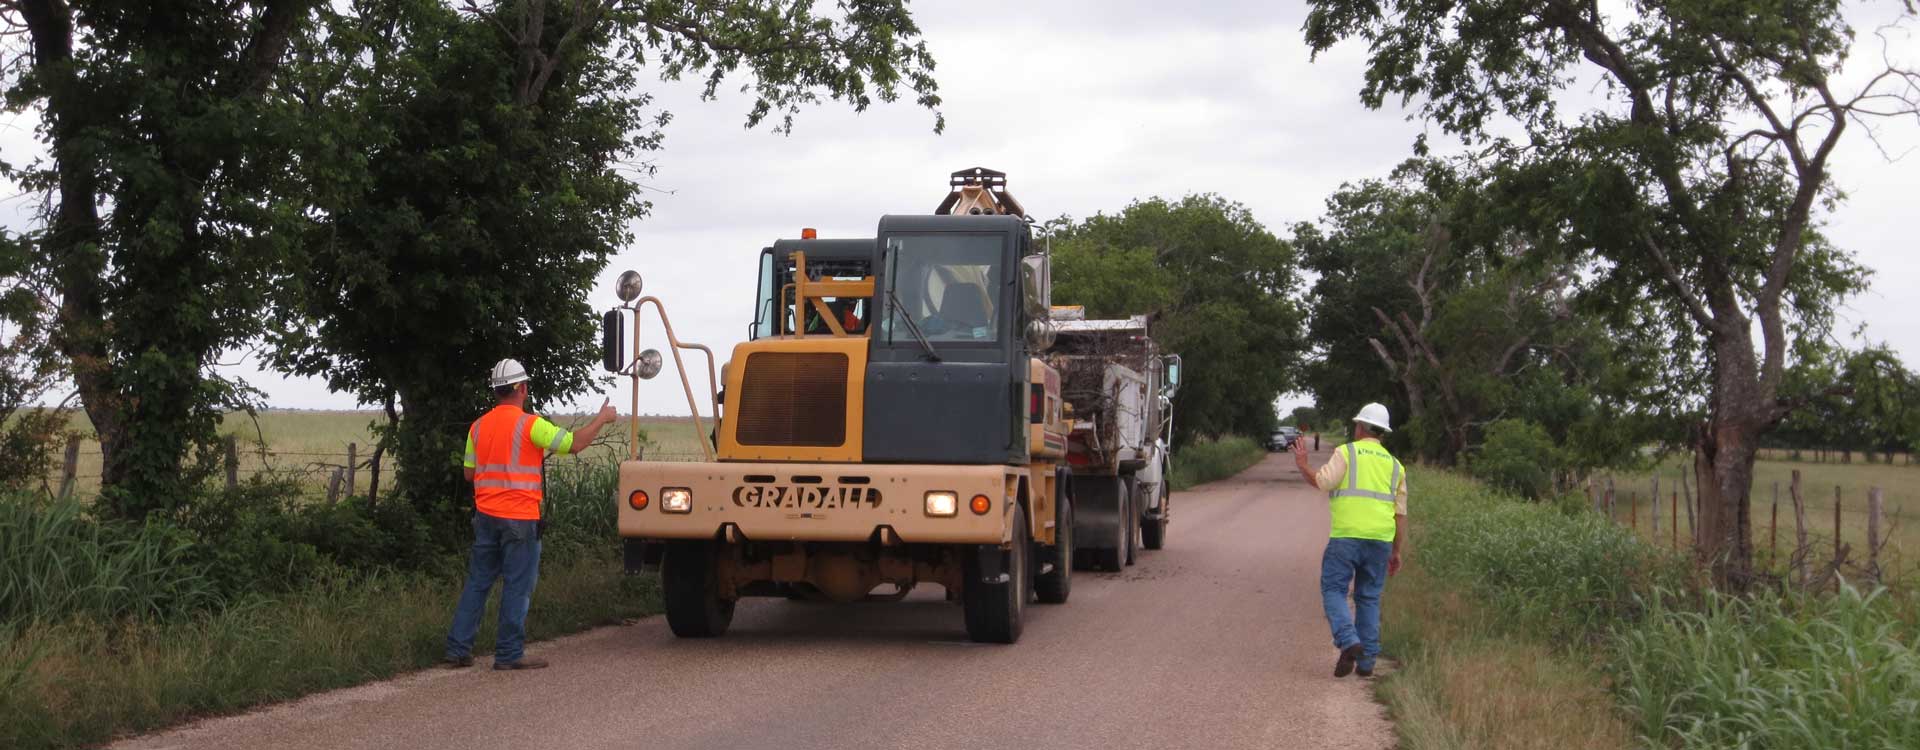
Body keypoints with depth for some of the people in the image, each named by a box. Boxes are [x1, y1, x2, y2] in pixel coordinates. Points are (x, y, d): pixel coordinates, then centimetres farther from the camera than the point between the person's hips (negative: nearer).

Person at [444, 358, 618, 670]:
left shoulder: (478, 426, 7)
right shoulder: (529, 424, -12)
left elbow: (469, 472, 12)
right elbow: (575, 444, -11)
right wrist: (602, 418, 3)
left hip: (486, 516, 6)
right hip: (519, 519, -6)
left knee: (477, 582, 13)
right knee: (518, 587, 1)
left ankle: (458, 648, 13)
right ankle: (509, 653, 4)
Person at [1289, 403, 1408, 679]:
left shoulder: (1346, 452, 0)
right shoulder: (1394, 465, 15)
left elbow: (1321, 482, -12)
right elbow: (1400, 513, 12)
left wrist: (1302, 465, 6)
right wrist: (1398, 552, 15)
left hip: (1346, 536, -4)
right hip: (1380, 540, 4)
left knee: (1333, 591, 4)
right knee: (1368, 598, 11)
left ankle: (1349, 642, -17)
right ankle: (1366, 661, 8)